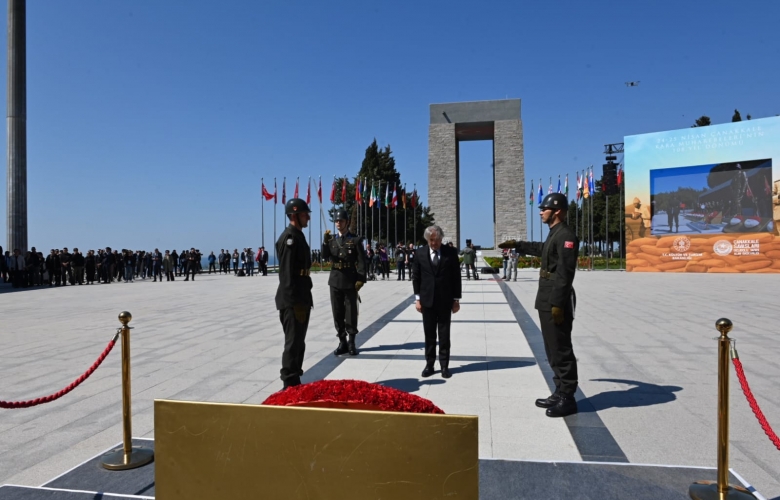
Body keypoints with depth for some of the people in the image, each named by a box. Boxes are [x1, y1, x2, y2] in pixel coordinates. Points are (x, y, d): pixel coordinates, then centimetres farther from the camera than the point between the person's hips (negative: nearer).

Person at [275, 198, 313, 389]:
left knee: (299, 342, 16)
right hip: (292, 301, -10)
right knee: (293, 342, -4)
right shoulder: (289, 237, -15)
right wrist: (294, 302, -23)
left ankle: (295, 381, 26)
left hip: (302, 298, 10)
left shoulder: (299, 236, 16)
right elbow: (287, 273, -21)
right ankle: (290, 384, 5)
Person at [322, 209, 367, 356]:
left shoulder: (355, 240, -1)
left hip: (350, 281, -3)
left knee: (351, 313, 3)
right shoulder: (331, 240, 11)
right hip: (335, 281, 4)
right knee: (337, 313, 7)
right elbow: (325, 257, 0)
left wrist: (360, 280, -14)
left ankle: (352, 342, 13)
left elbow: (361, 261, -5)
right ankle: (342, 342, 16)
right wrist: (325, 242, -14)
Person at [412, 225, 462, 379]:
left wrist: (456, 299, -2)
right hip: (427, 300, 1)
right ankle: (429, 364, 18)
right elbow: (416, 277, 4)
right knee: (429, 334, 8)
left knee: (444, 335, 5)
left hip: (445, 300, -1)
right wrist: (417, 298, -1)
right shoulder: (420, 253, 1)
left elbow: (456, 277, 0)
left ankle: (444, 366, 14)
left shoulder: (451, 252, -2)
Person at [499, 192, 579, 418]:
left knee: (561, 350, -2)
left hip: (557, 301, -10)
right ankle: (560, 393, 25)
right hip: (547, 300, 10)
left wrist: (558, 304, -25)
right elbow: (541, 249, 39)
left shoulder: (566, 236, -15)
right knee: (553, 349, 15)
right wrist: (517, 245, 44)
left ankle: (567, 398, 8)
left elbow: (565, 273, -22)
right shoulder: (554, 234, 16)